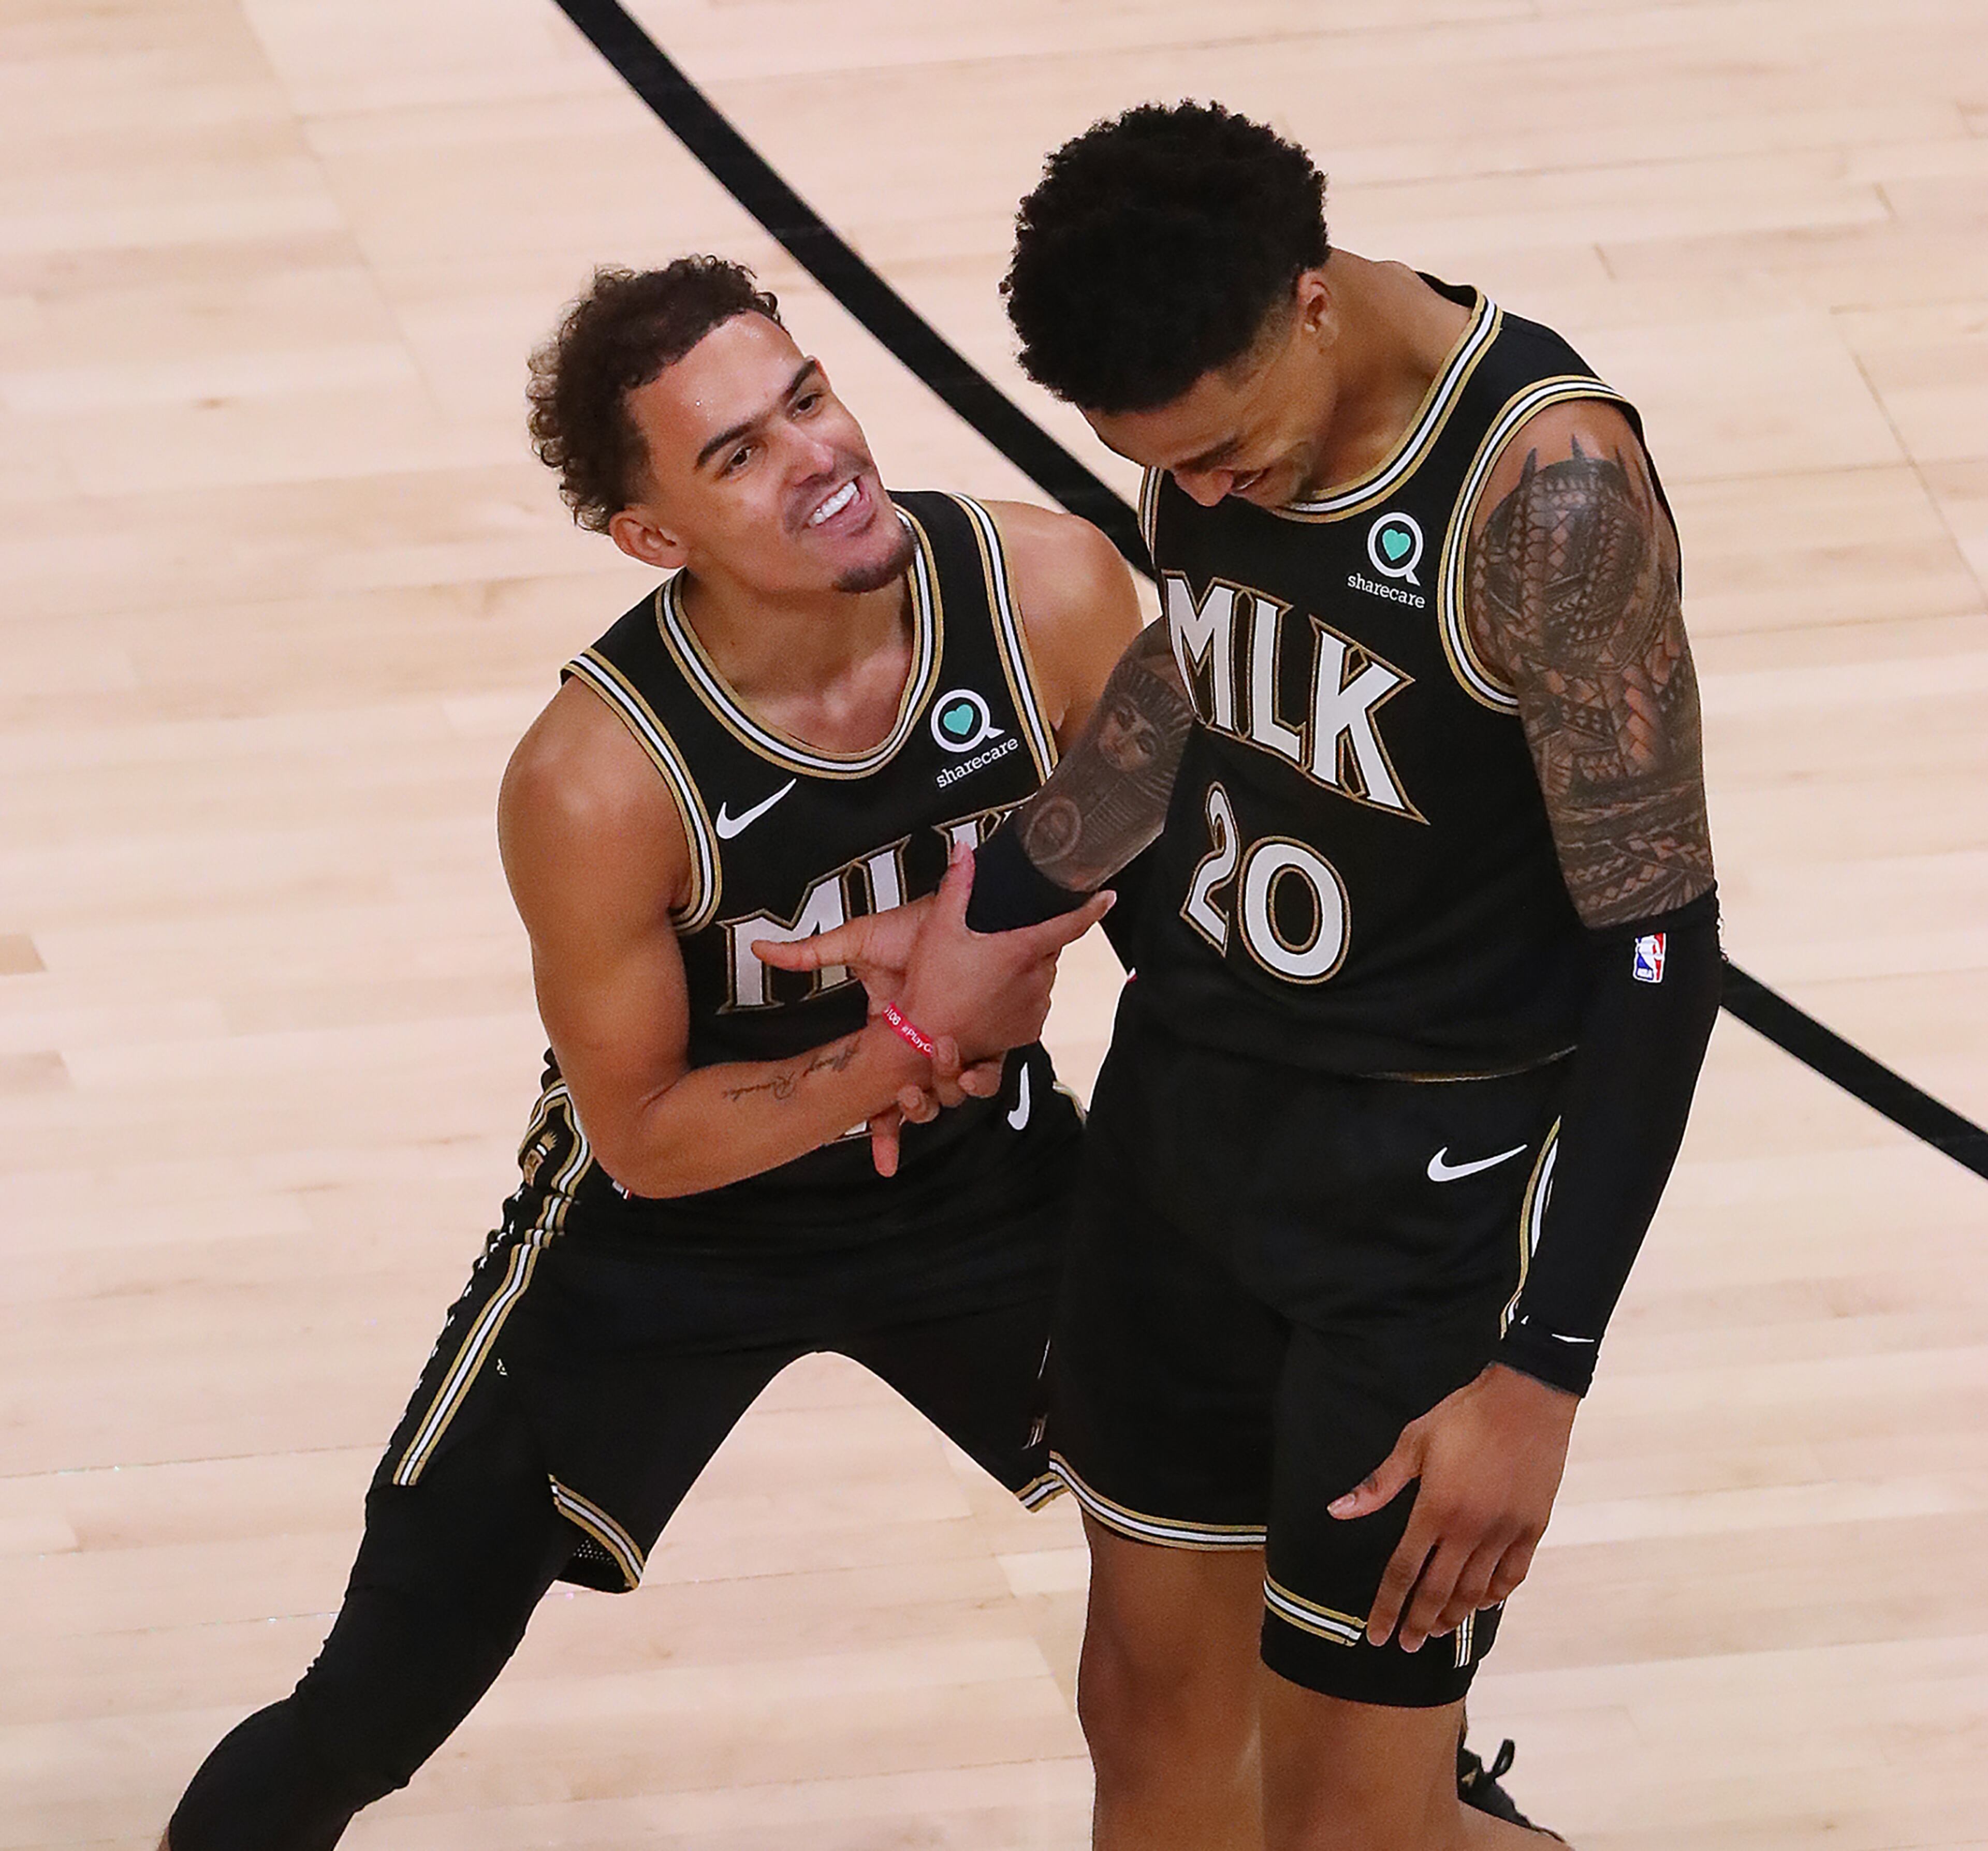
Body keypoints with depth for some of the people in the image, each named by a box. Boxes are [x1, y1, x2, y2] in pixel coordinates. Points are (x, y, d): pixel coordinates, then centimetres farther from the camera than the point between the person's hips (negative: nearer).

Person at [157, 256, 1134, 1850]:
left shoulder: (1055, 595, -24)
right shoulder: (598, 780, -33)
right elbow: (645, 1136, -20)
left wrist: (999, 987, -21)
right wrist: (917, 1039, -33)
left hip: (979, 1176, 4)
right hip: (678, 1220, -4)